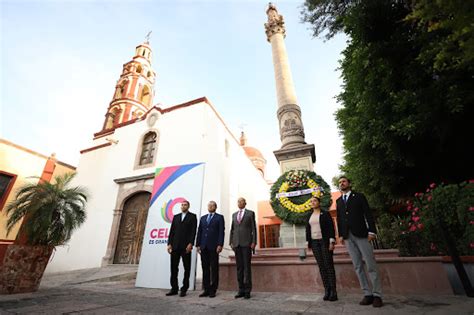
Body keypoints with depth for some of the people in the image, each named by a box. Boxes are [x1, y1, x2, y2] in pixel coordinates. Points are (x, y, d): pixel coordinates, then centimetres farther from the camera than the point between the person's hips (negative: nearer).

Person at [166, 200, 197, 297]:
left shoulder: (192, 216, 3)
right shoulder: (176, 217, 15)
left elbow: (193, 231, -5)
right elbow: (172, 231, 11)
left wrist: (190, 244, -13)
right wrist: (169, 244, 2)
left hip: (186, 246, -4)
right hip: (175, 246, 4)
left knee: (186, 268, 4)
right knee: (174, 268, 8)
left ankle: (184, 289, 15)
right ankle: (174, 288, 21)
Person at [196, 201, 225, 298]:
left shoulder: (219, 217, 3)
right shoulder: (203, 218, 16)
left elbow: (221, 232, -5)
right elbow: (199, 232, 14)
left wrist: (220, 245, -13)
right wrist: (198, 245, 7)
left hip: (214, 247, -4)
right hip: (203, 247, 4)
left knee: (214, 269, 3)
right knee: (205, 269, 9)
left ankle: (213, 290, 13)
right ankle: (206, 289, 19)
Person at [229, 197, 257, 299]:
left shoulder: (250, 213, 4)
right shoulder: (234, 214, 16)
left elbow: (254, 228, -1)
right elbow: (232, 229, 14)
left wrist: (254, 242, -8)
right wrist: (231, 242, 6)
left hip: (247, 243, -4)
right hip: (237, 243, 4)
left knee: (247, 266, -1)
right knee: (239, 267, 6)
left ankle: (247, 291, 7)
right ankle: (241, 290, 14)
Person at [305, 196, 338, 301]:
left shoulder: (325, 214, 0)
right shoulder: (310, 216, 13)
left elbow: (331, 227, -6)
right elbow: (308, 230, 13)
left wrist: (331, 241, -13)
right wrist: (308, 243, 8)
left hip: (324, 241, -4)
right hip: (314, 242, 4)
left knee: (329, 265, -4)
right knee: (321, 266, 5)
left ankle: (333, 292, 3)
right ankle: (327, 291, 11)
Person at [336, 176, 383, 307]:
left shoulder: (359, 196, 5)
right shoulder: (338, 201, 14)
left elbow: (368, 214, -2)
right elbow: (339, 219, 13)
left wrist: (371, 231, -11)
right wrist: (340, 235, 7)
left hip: (361, 234, -3)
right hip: (347, 237, 4)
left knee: (371, 265, -1)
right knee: (358, 266, 6)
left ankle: (377, 295, 10)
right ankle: (367, 294, 14)